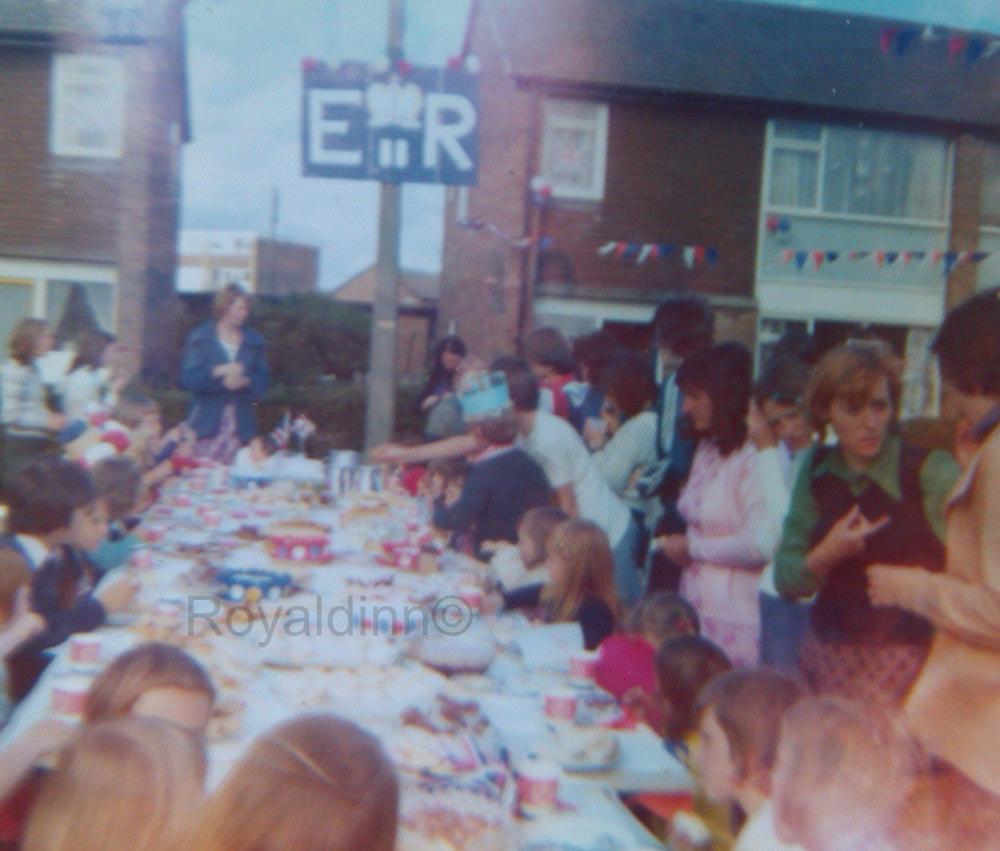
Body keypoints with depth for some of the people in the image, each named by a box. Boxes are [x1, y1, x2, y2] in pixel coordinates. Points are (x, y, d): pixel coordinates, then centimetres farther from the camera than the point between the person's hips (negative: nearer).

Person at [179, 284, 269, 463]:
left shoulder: (254, 341, 12)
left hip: (241, 425, 2)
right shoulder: (200, 338, 5)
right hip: (207, 424, -2)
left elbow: (263, 381, 9)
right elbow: (187, 379, -3)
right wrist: (217, 372, -14)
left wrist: (245, 381, -11)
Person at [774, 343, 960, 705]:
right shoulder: (815, 469, 3)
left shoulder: (931, 470, -10)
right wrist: (827, 555, -14)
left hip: (909, 666, -3)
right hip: (827, 659, 4)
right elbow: (785, 580, 2)